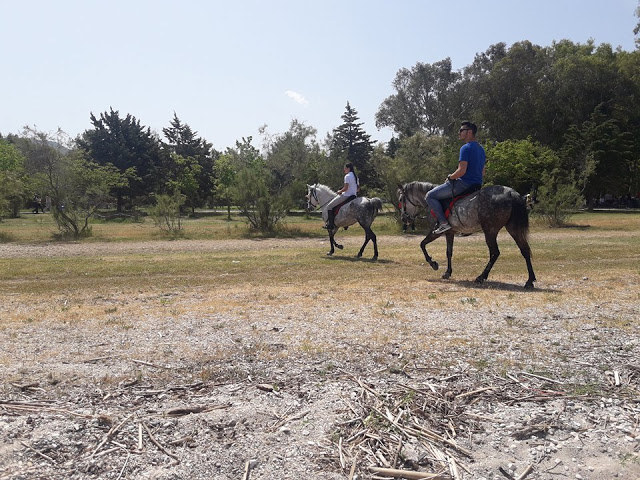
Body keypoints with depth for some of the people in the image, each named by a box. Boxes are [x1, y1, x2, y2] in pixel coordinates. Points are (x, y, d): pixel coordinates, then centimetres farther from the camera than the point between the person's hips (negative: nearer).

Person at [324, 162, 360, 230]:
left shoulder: (347, 176, -15)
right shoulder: (355, 176, 14)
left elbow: (345, 188, -22)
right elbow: (358, 189, 17)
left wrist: (339, 191, -6)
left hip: (346, 196, -10)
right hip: (353, 196, 10)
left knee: (329, 206, -3)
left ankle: (330, 224, -9)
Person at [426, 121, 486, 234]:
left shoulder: (466, 148, -14)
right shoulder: (481, 149, 16)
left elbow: (461, 171, -23)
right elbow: (482, 173, 20)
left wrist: (450, 177, -6)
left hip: (463, 184, -10)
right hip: (477, 185, 10)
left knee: (430, 196, -3)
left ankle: (443, 223, -13)